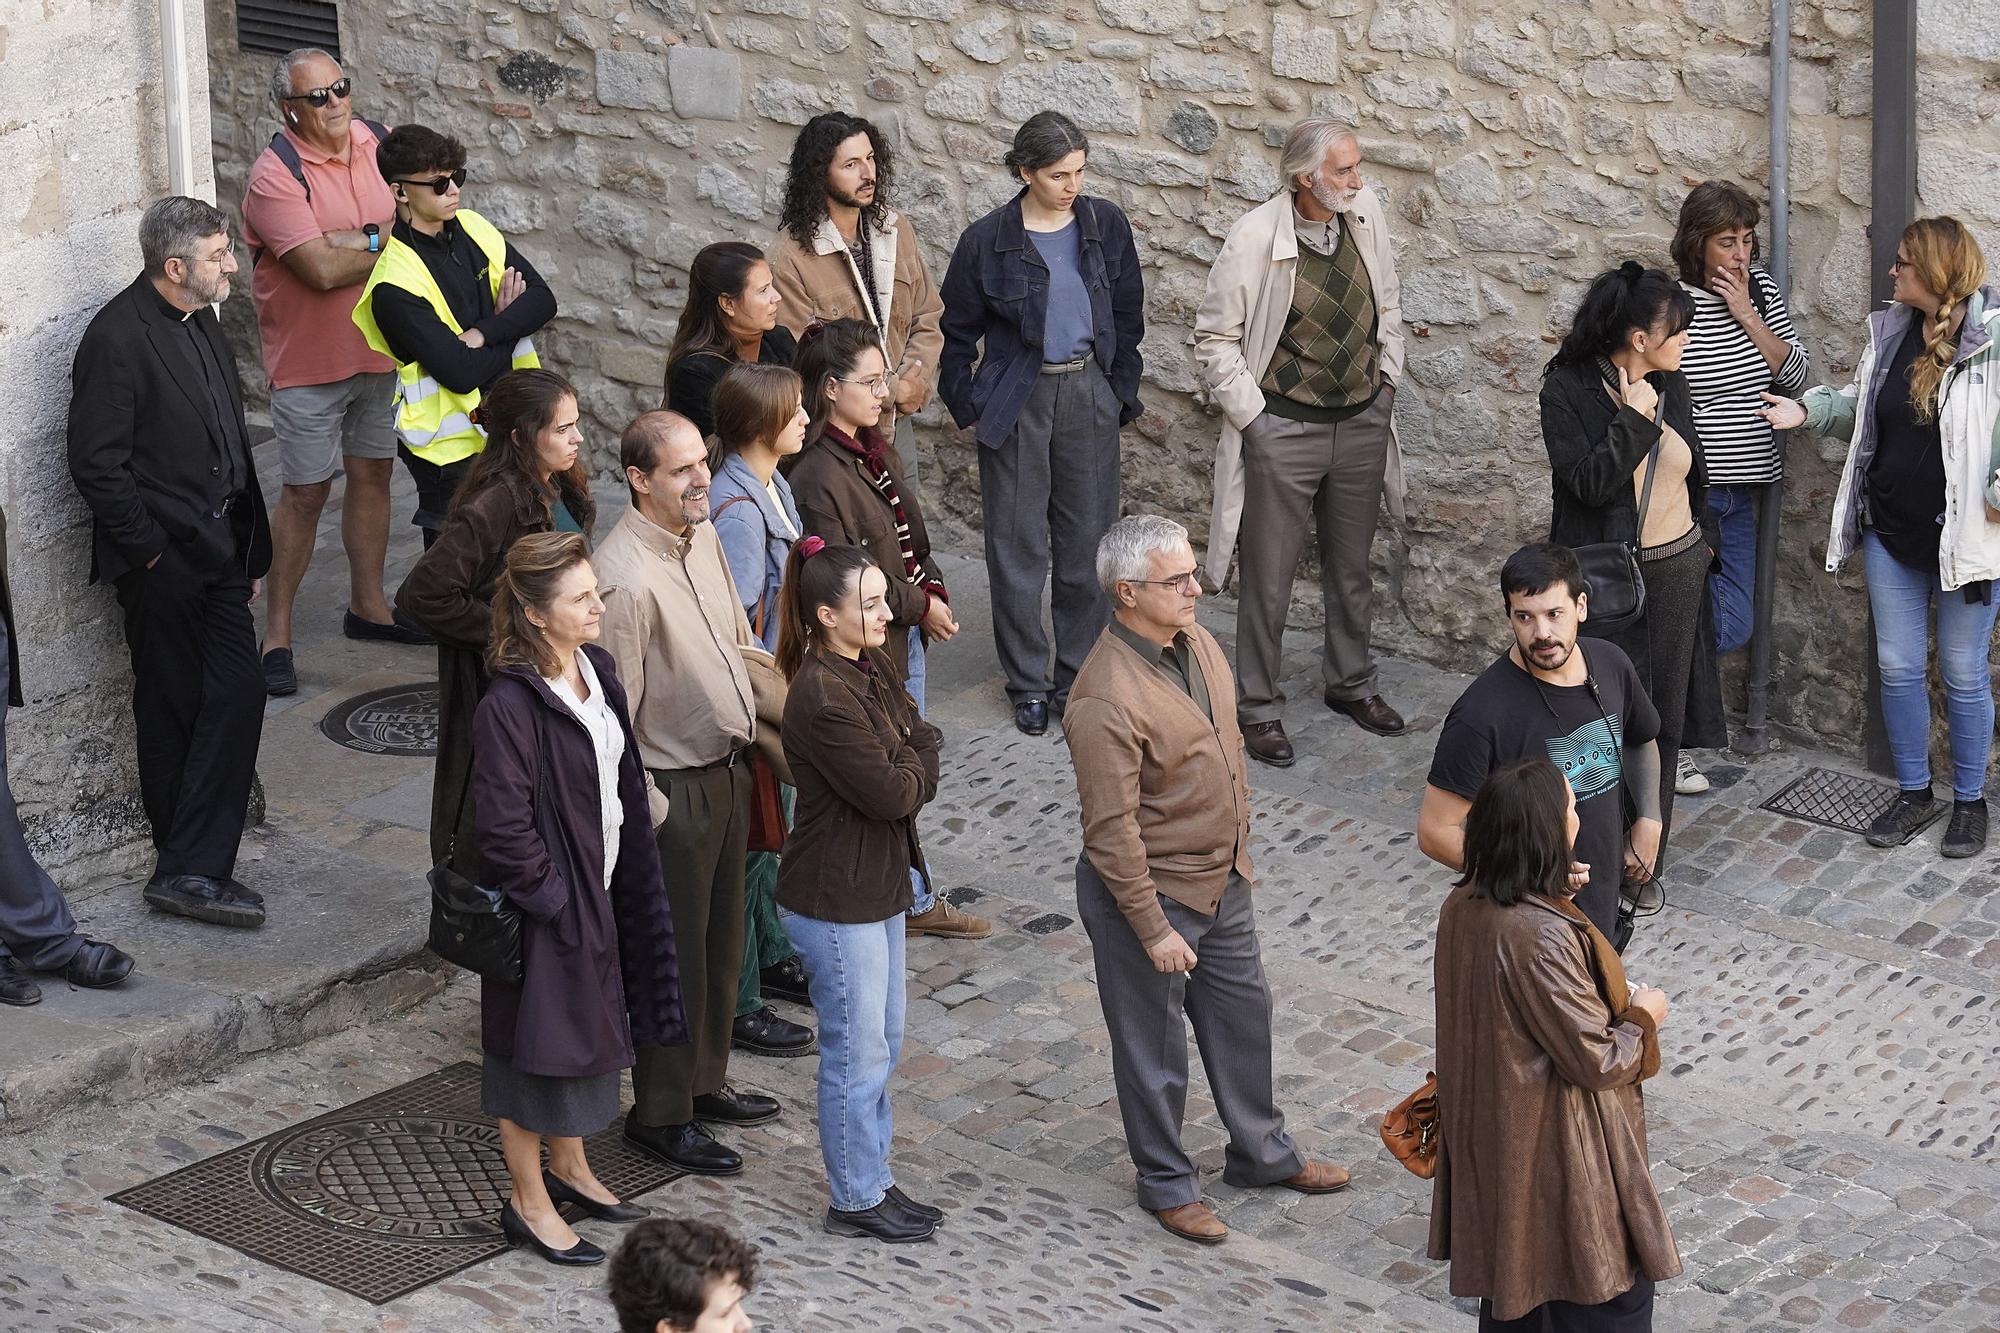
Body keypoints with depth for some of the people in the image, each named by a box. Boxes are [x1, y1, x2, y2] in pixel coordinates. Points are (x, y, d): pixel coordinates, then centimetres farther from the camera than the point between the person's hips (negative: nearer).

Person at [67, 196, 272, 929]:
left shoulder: (201, 323, 12)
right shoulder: (118, 338, -16)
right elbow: (97, 465, -18)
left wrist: (251, 547, 17)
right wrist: (150, 551, -15)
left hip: (218, 554, 8)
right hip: (162, 563, -8)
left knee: (238, 696, 0)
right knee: (173, 712, 1)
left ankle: (194, 867, 6)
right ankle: (187, 869, 9)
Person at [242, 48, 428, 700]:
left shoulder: (379, 142, -1)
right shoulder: (276, 175, -20)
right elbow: (322, 269, -27)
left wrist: (356, 240, -22)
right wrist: (391, 242, -15)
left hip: (380, 348, 6)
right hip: (310, 357, -6)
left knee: (373, 474, 16)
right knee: (306, 493, -1)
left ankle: (367, 604, 33)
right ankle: (276, 632, 9)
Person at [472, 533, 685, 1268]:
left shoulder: (596, 669, 1)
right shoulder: (510, 705, -25)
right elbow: (505, 828, -23)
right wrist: (550, 897, -16)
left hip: (599, 886, 8)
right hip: (546, 902, -8)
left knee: (586, 1027, 22)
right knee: (536, 1040, 6)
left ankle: (568, 1167, 41)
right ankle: (528, 1202, 21)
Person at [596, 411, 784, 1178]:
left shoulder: (703, 535, 2)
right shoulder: (627, 578, -27)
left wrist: (756, 721, 15)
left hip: (727, 768, 9)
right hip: (673, 785, -9)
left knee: (720, 940, 21)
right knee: (675, 954, 4)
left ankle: (705, 1081, 38)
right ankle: (659, 1115, 19)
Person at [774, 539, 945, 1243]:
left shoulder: (873, 669, 5)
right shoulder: (822, 698, -26)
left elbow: (922, 738, 6)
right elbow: (891, 794, -24)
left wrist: (906, 768, -13)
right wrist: (919, 763, -6)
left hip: (879, 882, 9)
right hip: (835, 899, -9)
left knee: (882, 1041, 18)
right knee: (857, 1052, 3)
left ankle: (872, 1178, 31)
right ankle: (856, 1199, 17)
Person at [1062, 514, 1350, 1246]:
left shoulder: (1195, 642, -4)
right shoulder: (1106, 700, -31)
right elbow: (1111, 830, -26)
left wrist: (1239, 850, 19)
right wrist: (1153, 929, -22)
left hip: (1223, 878, 8)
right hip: (1148, 892, -8)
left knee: (1243, 1014, 22)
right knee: (1154, 1047, 11)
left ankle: (1262, 1150, 43)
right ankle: (1166, 1184, 31)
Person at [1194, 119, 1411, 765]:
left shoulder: (1367, 215, -2)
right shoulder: (1255, 238, -17)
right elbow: (1214, 341, -9)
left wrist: (1386, 381, 9)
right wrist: (1252, 417, -11)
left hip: (1362, 423, 5)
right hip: (1283, 430, -5)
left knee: (1351, 569, 20)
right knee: (1269, 581, 4)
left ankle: (1350, 683, 38)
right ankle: (1258, 708, 18)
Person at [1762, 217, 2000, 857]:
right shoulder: (1890, 332, 3)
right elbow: (1859, 407, 16)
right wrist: (1808, 410, 1)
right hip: (1892, 535, 6)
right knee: (1899, 667, 12)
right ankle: (1914, 793, 27)